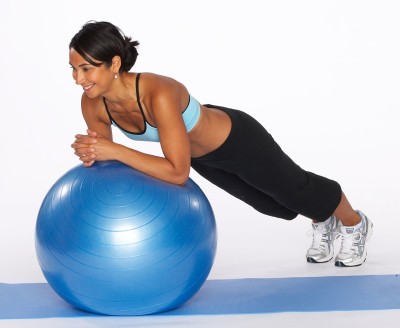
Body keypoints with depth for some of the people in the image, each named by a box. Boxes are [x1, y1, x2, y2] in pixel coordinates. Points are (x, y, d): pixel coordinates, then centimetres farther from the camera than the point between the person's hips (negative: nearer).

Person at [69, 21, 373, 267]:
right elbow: (106, 160, -10)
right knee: (266, 201, 31)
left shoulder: (159, 94, -44)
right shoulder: (93, 104, -24)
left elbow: (178, 172, -44)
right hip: (202, 154, 7)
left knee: (296, 188, 21)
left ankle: (355, 224, 53)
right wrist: (91, 153, -32)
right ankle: (323, 221, 62)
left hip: (236, 140, -6)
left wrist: (115, 150, -46)